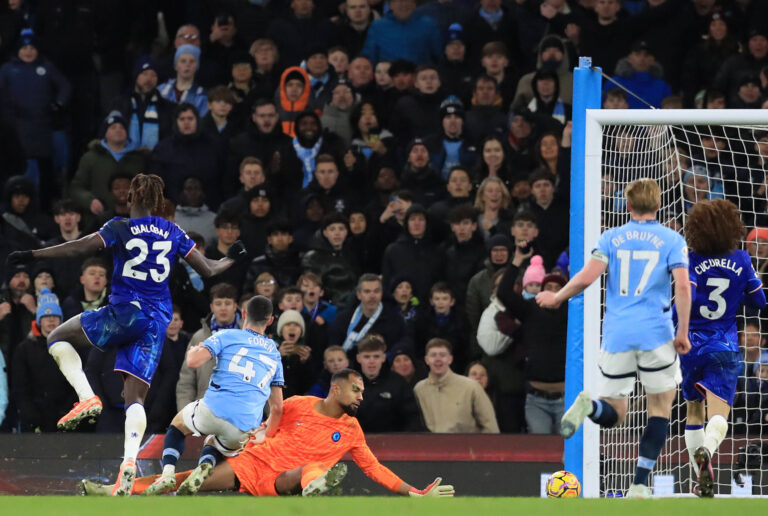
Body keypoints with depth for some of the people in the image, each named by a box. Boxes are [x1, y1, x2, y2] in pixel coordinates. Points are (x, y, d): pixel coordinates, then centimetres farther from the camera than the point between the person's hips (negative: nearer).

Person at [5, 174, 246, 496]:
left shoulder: (120, 228, -2)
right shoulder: (173, 233, 10)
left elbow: (81, 247, -12)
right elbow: (208, 269, 13)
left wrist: (32, 255, -10)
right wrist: (232, 258, 34)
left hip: (125, 312, -4)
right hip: (158, 322, 4)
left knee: (58, 339, 16)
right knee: (135, 397, 5)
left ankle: (87, 398, -7)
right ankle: (130, 460, -20)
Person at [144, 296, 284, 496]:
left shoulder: (227, 336, 9)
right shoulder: (274, 354, 23)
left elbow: (194, 361, -5)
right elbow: (277, 408, 22)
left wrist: (193, 350, 19)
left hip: (213, 409, -3)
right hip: (244, 430, 3)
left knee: (177, 427, 29)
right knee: (213, 447, 34)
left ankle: (168, 473, 3)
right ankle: (205, 467, -3)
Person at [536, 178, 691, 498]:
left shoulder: (612, 237, 8)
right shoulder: (672, 240, 3)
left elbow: (586, 278, -4)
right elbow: (682, 286, -8)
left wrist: (556, 298, 12)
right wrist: (683, 333, -2)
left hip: (616, 336, 2)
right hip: (655, 334, -2)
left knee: (613, 414, 11)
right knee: (660, 408, 12)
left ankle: (588, 405, -27)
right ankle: (640, 486, 0)